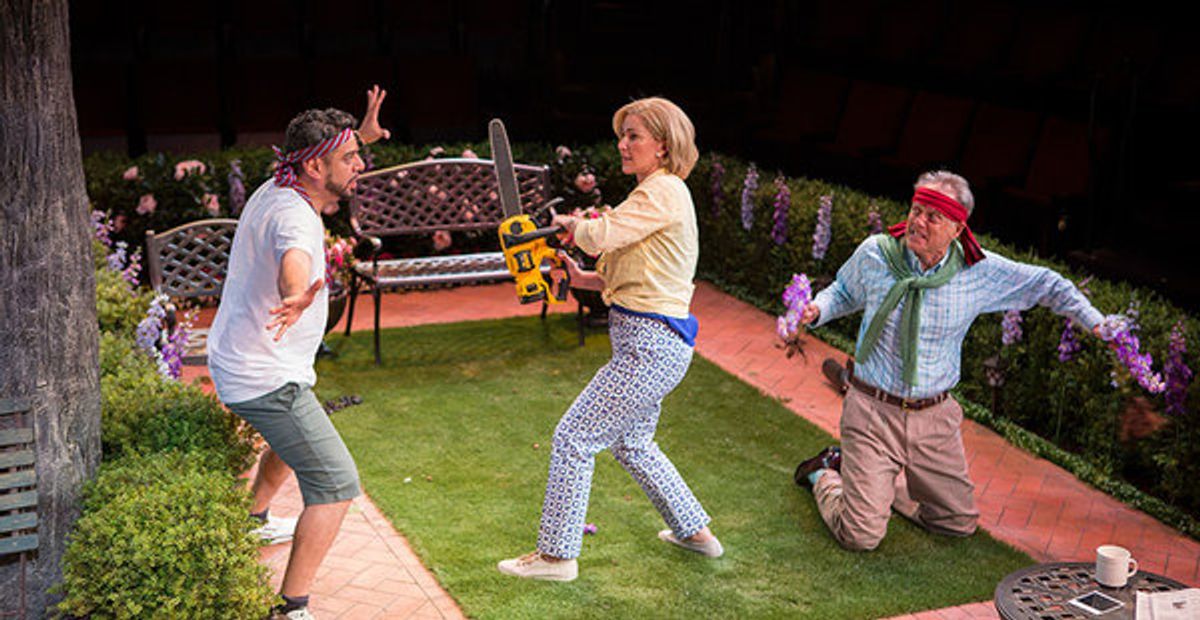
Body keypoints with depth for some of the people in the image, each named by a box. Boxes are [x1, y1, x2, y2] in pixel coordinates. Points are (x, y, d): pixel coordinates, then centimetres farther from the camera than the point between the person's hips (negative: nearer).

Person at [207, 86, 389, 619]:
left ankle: (256, 520, 58)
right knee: (336, 484, -12)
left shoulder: (271, 192, 3)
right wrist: (297, 299, -72)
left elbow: (327, 169, 29)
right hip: (266, 380, -10)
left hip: (233, 365, 11)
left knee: (292, 440, 36)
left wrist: (359, 137, 23)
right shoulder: (295, 217, -27)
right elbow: (294, 264, -52)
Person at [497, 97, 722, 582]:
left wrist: (569, 222, 0)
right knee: (631, 445, 24)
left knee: (574, 437, -5)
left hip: (650, 348, -11)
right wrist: (583, 279, 8)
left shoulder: (664, 192, -15)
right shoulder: (656, 193, 16)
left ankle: (556, 555, 6)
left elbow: (599, 236, -22)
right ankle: (694, 532, 37)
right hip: (650, 344, 11)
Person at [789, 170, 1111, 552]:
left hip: (934, 417, 3)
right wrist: (817, 310, -8)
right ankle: (826, 475, 23)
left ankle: (881, 481, 32)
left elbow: (1046, 284, 7)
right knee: (861, 536, -9)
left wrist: (1094, 321, 0)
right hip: (873, 409, -3)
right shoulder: (874, 254, -9)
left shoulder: (980, 272, -7)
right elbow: (844, 292, 11)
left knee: (959, 524, 12)